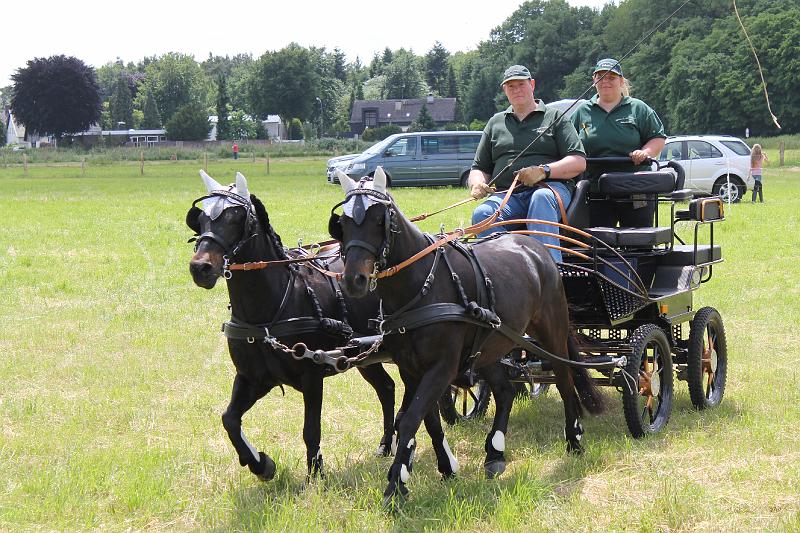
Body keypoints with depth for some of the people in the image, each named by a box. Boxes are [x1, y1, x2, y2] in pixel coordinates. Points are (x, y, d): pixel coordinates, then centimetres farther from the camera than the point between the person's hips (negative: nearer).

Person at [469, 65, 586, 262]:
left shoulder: (555, 118, 15)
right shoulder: (495, 123, 26)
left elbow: (579, 162, 4)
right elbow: (480, 168, 27)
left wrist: (544, 171, -13)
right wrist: (477, 183, 1)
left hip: (550, 187, -3)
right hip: (506, 195, 3)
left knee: (541, 198, -40)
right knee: (482, 214, -30)